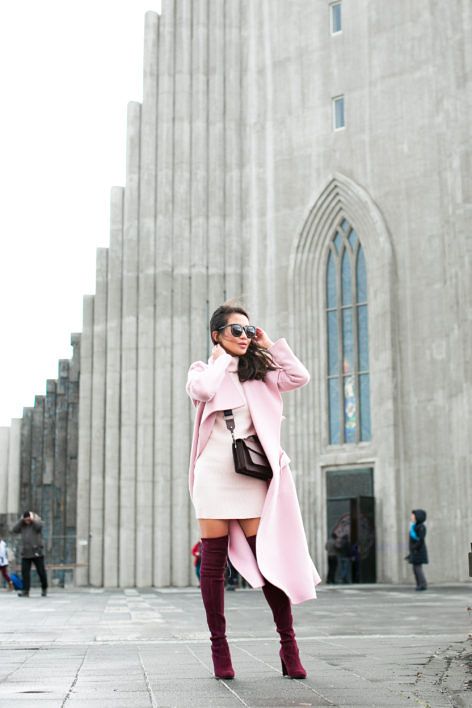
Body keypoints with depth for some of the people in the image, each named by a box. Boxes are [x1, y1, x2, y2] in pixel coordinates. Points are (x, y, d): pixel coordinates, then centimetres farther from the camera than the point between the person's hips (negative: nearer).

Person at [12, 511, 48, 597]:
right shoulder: (22, 525, 11)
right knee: (25, 572, -7)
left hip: (37, 552, -3)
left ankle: (44, 588, 21)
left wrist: (32, 518, -11)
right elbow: (14, 530, -5)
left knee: (41, 571, 1)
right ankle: (25, 591, -7)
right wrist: (21, 520, -5)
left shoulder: (36, 522, 1)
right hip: (25, 553, 3)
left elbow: (39, 526, -22)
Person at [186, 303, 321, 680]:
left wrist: (269, 346, 7)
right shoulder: (204, 370, 10)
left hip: (252, 477, 1)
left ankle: (288, 645, 4)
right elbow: (202, 390, -14)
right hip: (214, 474, -1)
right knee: (213, 564, 2)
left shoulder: (261, 373, 16)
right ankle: (219, 646, 9)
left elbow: (300, 377, 0)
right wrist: (221, 359, 2)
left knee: (269, 560, -3)